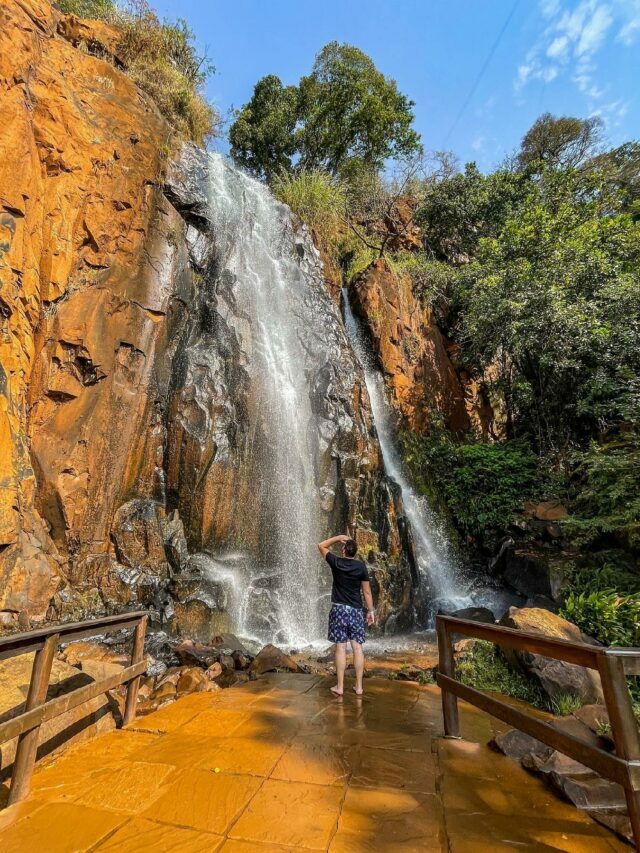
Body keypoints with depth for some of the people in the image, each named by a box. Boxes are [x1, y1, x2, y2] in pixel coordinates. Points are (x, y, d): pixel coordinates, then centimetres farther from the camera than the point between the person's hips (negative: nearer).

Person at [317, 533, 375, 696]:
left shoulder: (336, 563, -5)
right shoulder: (361, 566, -2)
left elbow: (321, 546, 10)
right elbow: (367, 591, 1)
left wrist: (338, 538, 7)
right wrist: (371, 611, 9)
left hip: (339, 609, -2)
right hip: (356, 610, 2)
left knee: (340, 647, 1)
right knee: (357, 647, 5)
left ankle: (340, 687, 7)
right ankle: (359, 686, 12)